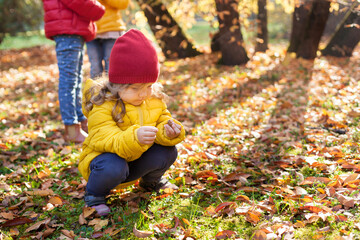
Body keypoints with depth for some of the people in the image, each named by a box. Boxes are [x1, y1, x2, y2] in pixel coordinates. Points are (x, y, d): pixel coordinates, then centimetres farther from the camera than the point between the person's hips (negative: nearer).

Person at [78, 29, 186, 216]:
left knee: (168, 151, -16)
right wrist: (134, 137, -55)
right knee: (113, 167, -38)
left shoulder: (155, 100, -4)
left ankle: (150, 181, 17)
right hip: (106, 157, -5)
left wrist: (169, 132, -31)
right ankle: (94, 194, -4)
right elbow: (106, 141, -36)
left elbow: (162, 123, -5)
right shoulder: (102, 106, -26)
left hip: (135, 160, 6)